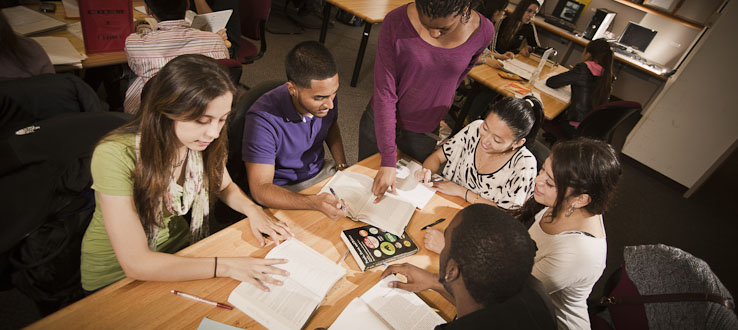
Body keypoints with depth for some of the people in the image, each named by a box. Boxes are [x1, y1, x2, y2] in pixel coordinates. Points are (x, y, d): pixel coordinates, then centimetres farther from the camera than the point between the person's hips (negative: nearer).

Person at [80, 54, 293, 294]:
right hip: (117, 275, -4)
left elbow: (225, 187, 8)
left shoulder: (203, 141, -13)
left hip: (180, 251, 5)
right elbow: (135, 263, -29)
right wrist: (225, 267, -33)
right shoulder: (116, 156, -30)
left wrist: (252, 209, -13)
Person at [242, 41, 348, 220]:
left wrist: (343, 168, 0)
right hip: (283, 191, -4)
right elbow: (260, 189, -29)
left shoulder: (326, 94, -12)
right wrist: (315, 202, -44)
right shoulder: (263, 119, -30)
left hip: (321, 172, 5)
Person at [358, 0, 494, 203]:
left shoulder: (483, 32, -16)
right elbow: (384, 92, -24)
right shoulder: (396, 22, -23)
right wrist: (388, 161, -26)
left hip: (425, 133, 1)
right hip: (380, 123, 0)